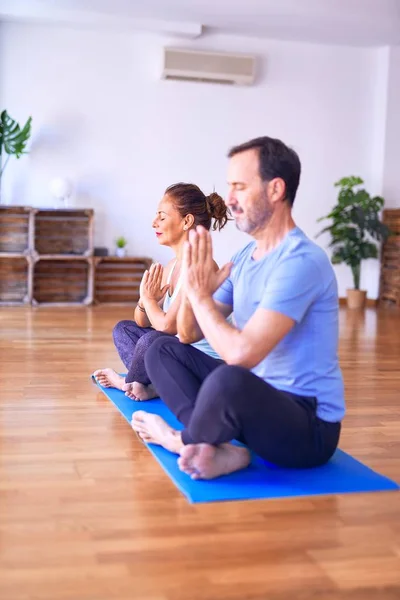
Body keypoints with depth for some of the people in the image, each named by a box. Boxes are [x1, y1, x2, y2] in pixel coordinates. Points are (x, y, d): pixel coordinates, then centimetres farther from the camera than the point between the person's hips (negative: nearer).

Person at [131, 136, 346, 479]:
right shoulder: (245, 256, 8)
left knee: (228, 380, -39)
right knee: (163, 351, 8)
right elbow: (189, 335, 10)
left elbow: (241, 353, -30)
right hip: (261, 400, 9)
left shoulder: (301, 262, -21)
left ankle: (187, 441, -5)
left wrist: (199, 292, -17)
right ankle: (217, 448, -13)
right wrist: (192, 286, -9)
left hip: (309, 426, -9)